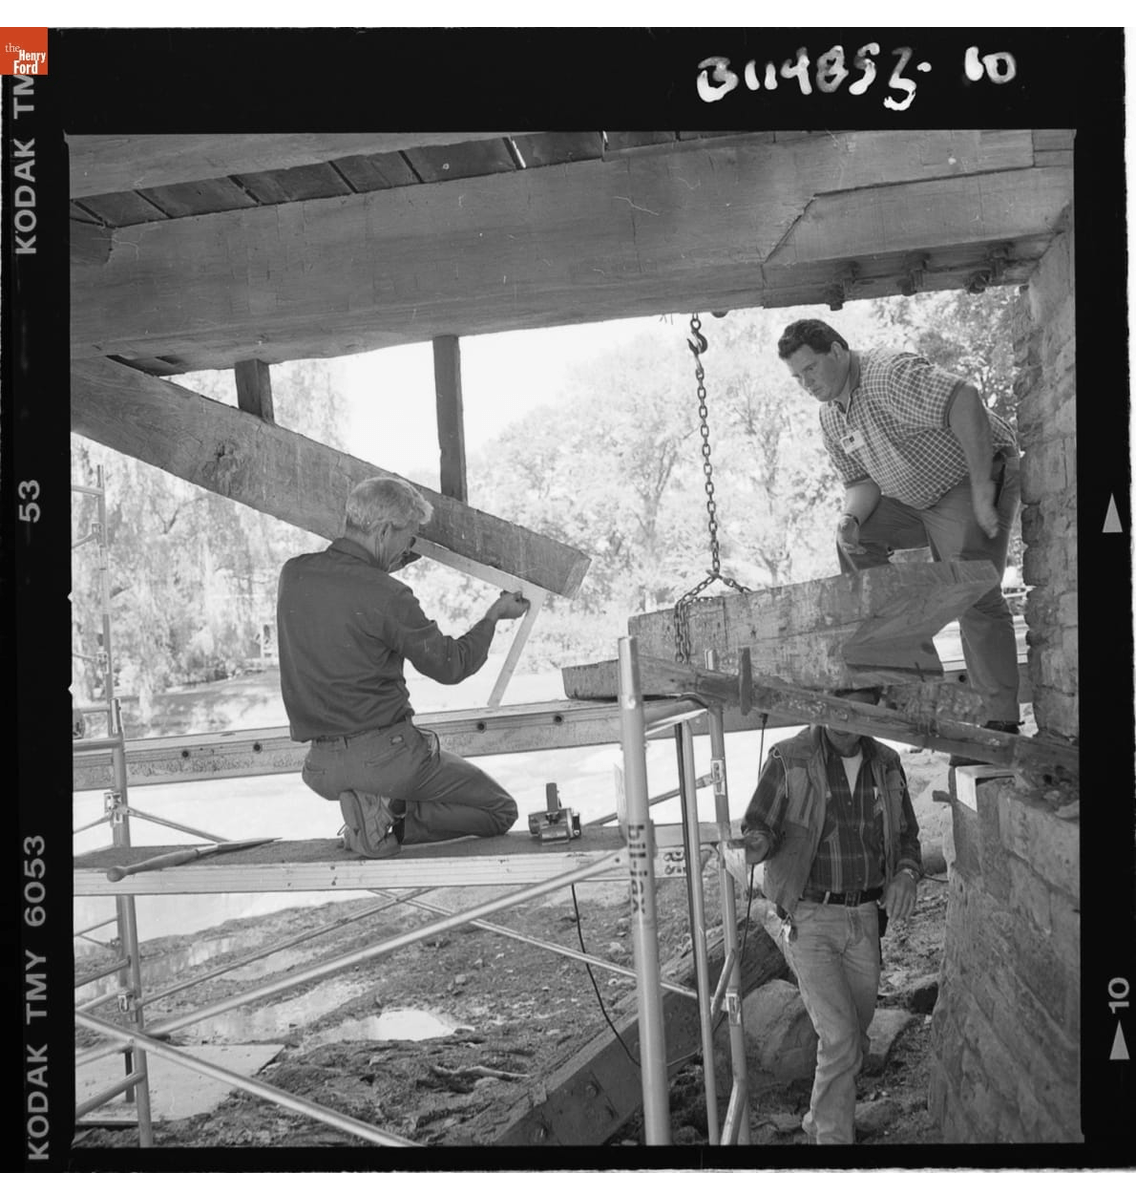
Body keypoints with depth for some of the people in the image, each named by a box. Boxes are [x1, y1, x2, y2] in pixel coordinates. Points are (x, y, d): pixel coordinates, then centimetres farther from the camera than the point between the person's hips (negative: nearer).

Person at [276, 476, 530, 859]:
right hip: (384, 755, -7)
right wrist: (494, 616, 7)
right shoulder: (387, 597, -19)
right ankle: (392, 819, -8)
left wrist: (379, 568, 23)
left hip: (322, 769, 7)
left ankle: (375, 813, 8)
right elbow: (451, 665, -7)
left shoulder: (293, 573, 0)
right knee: (500, 810, 8)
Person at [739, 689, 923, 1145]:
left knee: (853, 1040, 15)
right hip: (808, 920, -5)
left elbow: (906, 838, 10)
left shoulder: (886, 765, 2)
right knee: (841, 1039, -13)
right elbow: (756, 828, -10)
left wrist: (906, 876, -12)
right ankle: (834, 1136, 6)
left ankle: (820, 1122, 39)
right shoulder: (789, 761, -12)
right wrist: (758, 843, -34)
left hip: (865, 919, 5)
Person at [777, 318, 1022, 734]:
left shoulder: (889, 373, -24)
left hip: (975, 480, -9)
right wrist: (851, 517, -16)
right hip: (916, 498, 9)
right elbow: (861, 480, 9)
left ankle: (1003, 722, -9)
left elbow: (964, 400, -34)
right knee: (855, 541, 0)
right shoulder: (830, 418, 5)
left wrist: (982, 490, -34)